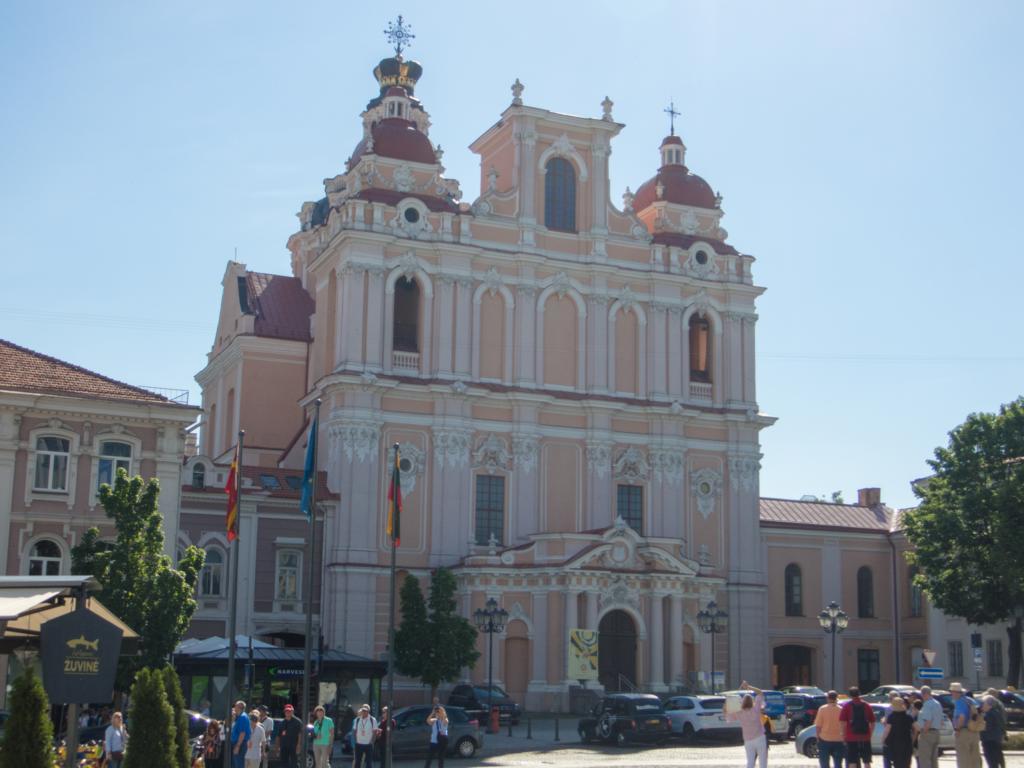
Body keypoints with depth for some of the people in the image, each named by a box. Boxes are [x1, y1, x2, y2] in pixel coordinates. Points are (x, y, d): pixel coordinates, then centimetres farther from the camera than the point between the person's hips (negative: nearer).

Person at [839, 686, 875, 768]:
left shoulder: (847, 706, -2)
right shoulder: (866, 705, 7)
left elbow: (843, 722, -10)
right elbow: (872, 722, 6)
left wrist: (843, 734, 1)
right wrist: (870, 734, 16)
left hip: (851, 737, -3)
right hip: (865, 737, 3)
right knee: (867, 761, 12)